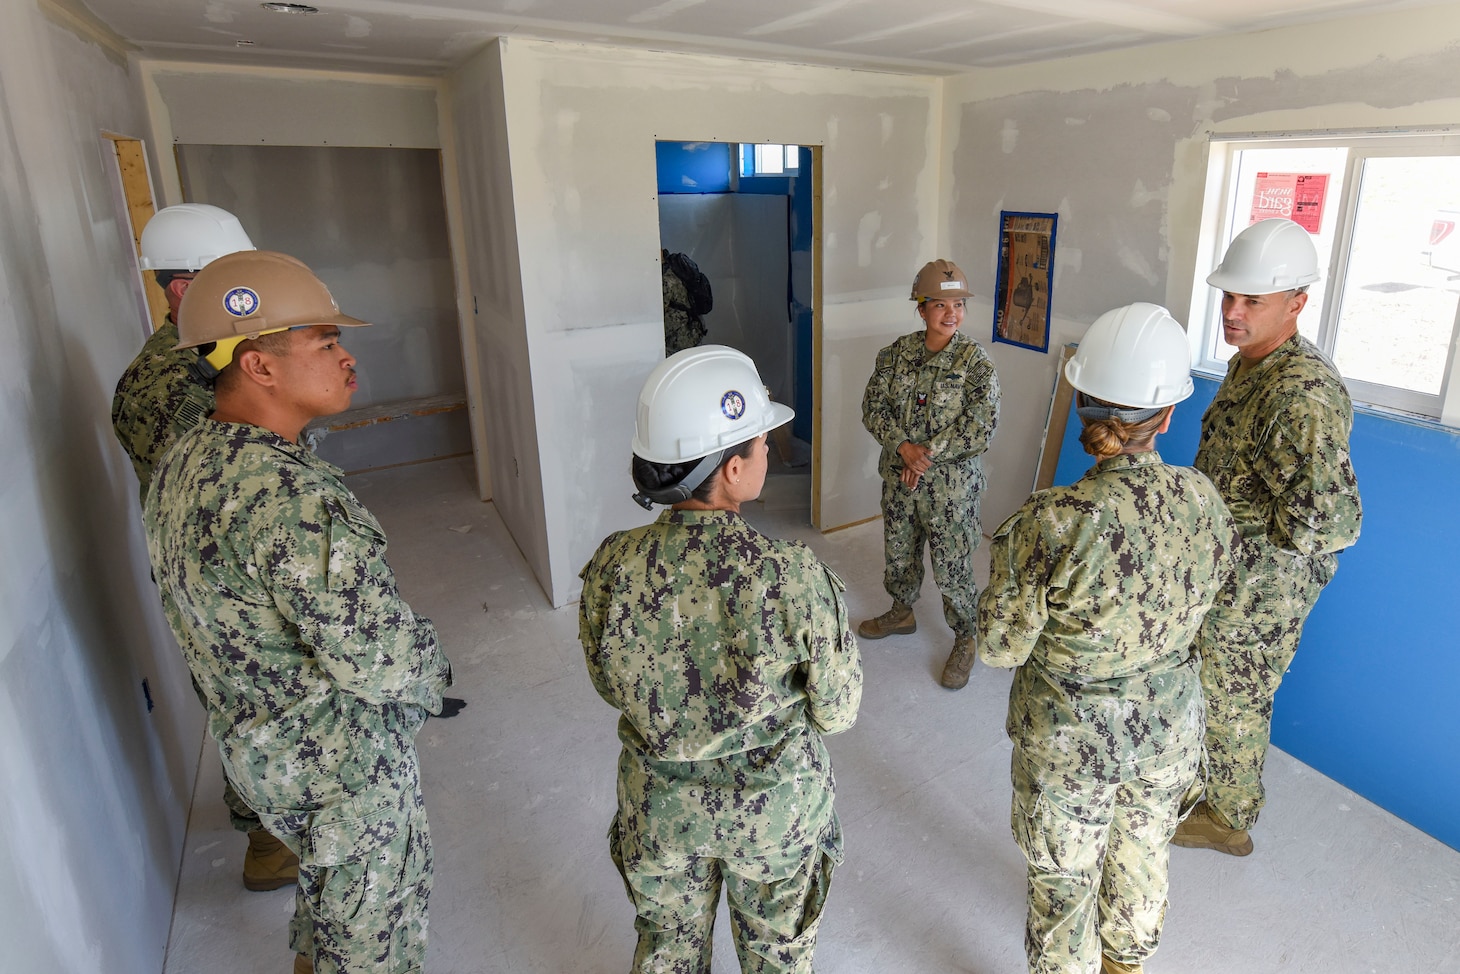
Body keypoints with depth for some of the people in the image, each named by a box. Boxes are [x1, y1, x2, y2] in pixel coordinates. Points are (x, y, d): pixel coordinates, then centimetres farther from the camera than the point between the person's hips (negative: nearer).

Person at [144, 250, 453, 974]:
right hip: (338, 760, -9)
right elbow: (375, 657, -31)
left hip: (249, 738, 9)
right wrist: (430, 671, -9)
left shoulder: (181, 462, -2)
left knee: (326, 877, 33)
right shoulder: (286, 495, -33)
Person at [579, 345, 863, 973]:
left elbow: (608, 686, -5)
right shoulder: (793, 578, -31)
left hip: (658, 802, 2)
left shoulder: (610, 567, -22)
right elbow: (837, 712, -16)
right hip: (776, 804, -2)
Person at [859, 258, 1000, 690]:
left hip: (951, 484, -4)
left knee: (953, 566, 5)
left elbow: (981, 423, -18)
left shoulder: (976, 360, -11)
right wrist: (904, 447, -18)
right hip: (898, 476, 5)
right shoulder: (897, 351, 0)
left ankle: (965, 640, 26)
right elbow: (873, 405, -3)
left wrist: (929, 455, -20)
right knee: (898, 552, 22)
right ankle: (901, 612, 47)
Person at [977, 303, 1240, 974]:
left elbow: (1000, 647, -20)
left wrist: (1011, 557, -6)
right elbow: (1201, 597, 3)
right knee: (1143, 851, 32)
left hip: (1071, 738, -6)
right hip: (1169, 724, 6)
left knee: (1064, 879, 19)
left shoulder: (1050, 523, -32)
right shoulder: (1206, 502, -15)